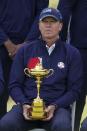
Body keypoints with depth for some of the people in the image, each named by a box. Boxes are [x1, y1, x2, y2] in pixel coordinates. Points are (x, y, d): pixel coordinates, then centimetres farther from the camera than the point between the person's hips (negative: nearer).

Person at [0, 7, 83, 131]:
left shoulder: (72, 53, 7)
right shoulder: (25, 50, 11)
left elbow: (74, 89, 5)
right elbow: (14, 85, 10)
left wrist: (54, 106, -10)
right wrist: (24, 104, -9)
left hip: (58, 106, -1)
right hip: (27, 105, 1)